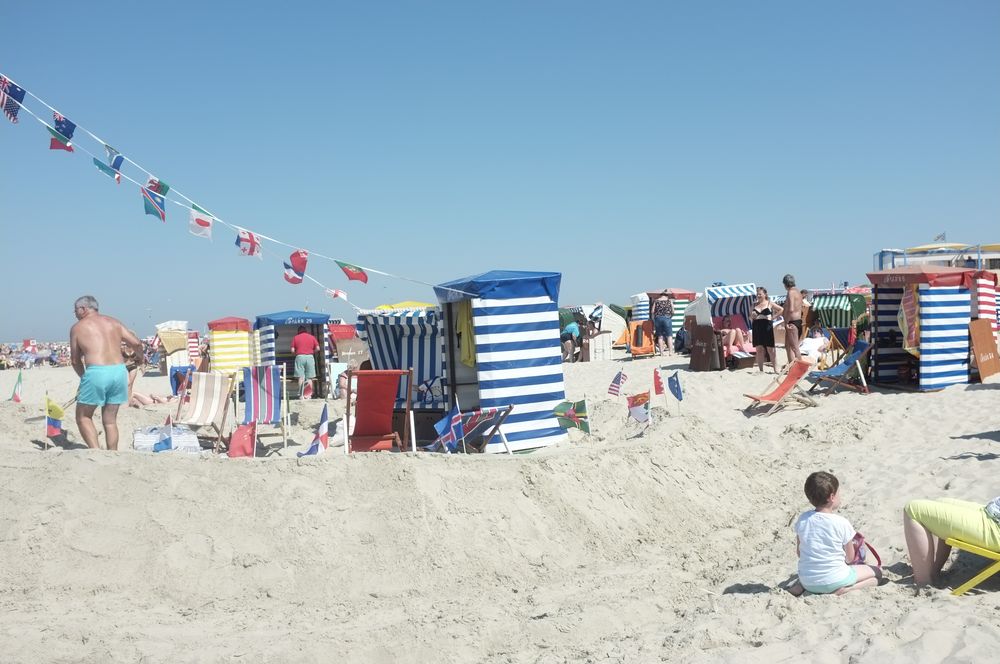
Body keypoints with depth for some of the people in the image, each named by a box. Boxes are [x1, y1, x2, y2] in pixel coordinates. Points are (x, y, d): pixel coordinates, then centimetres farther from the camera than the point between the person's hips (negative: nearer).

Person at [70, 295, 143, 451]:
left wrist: (83, 376, 30)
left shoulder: (77, 327, 8)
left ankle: (95, 451, -5)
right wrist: (139, 356, 30)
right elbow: (136, 343, 9)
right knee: (110, 420, 14)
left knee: (83, 417, 11)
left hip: (96, 372, -4)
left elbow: (75, 360, 13)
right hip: (119, 370, 4)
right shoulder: (114, 322, 16)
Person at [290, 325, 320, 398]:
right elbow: (317, 348, 3)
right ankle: (308, 394, -2)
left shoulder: (295, 337, 7)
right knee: (309, 378, 3)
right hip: (310, 357, 1)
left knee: (301, 377, -1)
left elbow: (292, 350, 1)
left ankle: (301, 395, -8)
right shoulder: (312, 337, 10)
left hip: (300, 357, -1)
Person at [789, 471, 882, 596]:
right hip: (833, 581, -4)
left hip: (808, 581, 4)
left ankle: (801, 585, 8)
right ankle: (843, 590, -7)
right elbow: (850, 558, -3)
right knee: (877, 572, 16)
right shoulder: (842, 523, -15)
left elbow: (799, 552, 6)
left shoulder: (802, 519, -4)